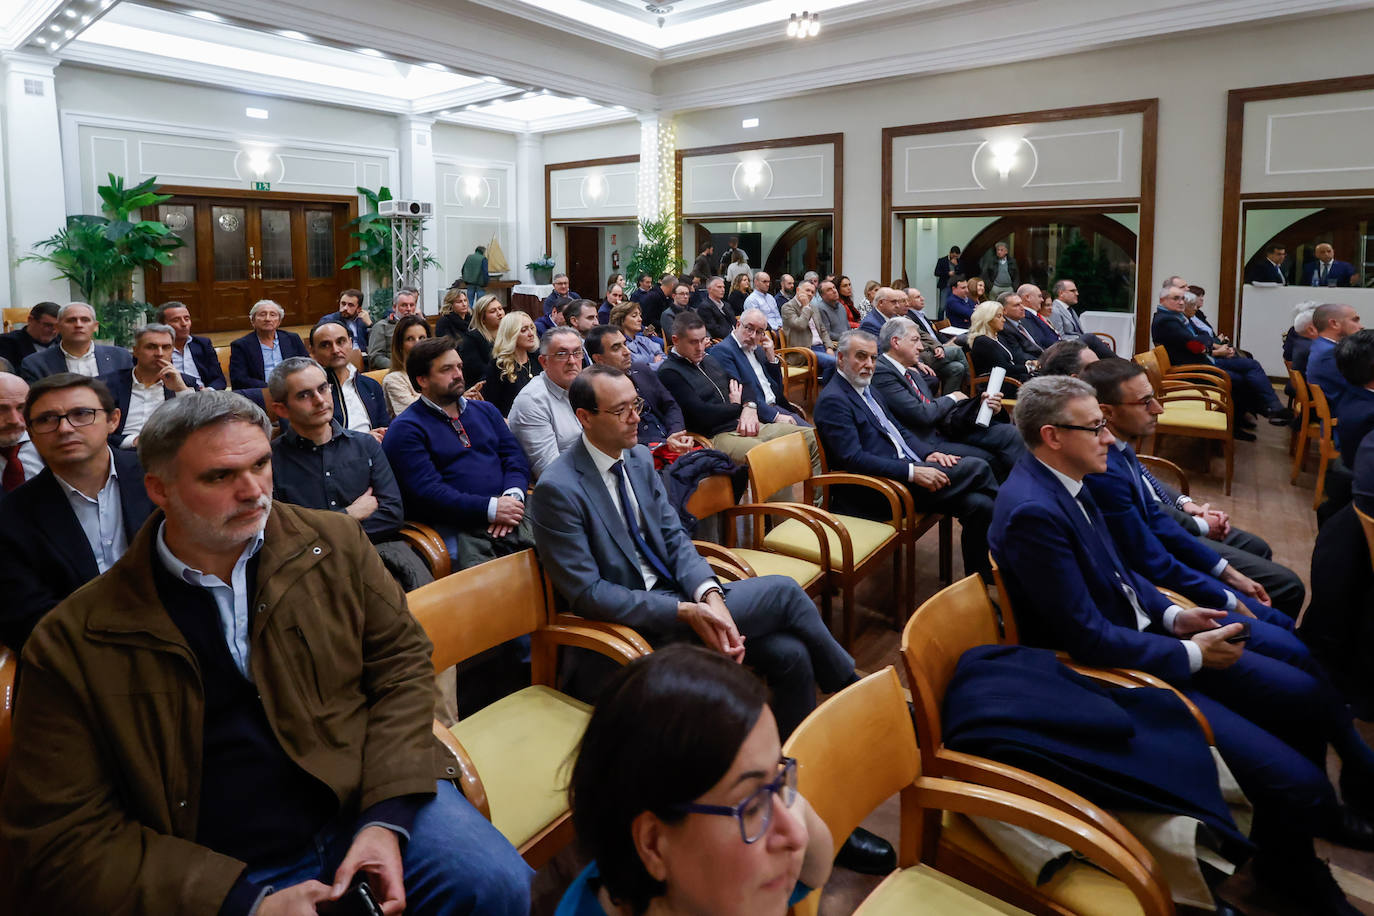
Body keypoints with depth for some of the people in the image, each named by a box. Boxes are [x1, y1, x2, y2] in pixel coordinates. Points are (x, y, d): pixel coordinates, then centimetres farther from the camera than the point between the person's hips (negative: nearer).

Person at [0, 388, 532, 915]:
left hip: (365, 799, 3)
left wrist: (387, 817, -10)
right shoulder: (73, 643, -4)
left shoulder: (335, 544, 2)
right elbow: (63, 833, -3)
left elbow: (401, 660, 4)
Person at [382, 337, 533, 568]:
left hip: (509, 513, 6)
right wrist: (490, 508, -15)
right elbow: (426, 491, -8)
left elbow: (515, 457, 17)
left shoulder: (485, 411, 24)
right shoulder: (405, 429, 4)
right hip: (457, 528, -5)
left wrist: (513, 496, -6)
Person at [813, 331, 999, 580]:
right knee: (976, 468, -14)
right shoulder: (833, 400, -11)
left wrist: (929, 453, 3)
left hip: (906, 471, 9)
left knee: (978, 503, -12)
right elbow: (853, 459, -20)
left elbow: (898, 430, 24)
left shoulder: (866, 387, 19)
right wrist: (912, 472, -24)